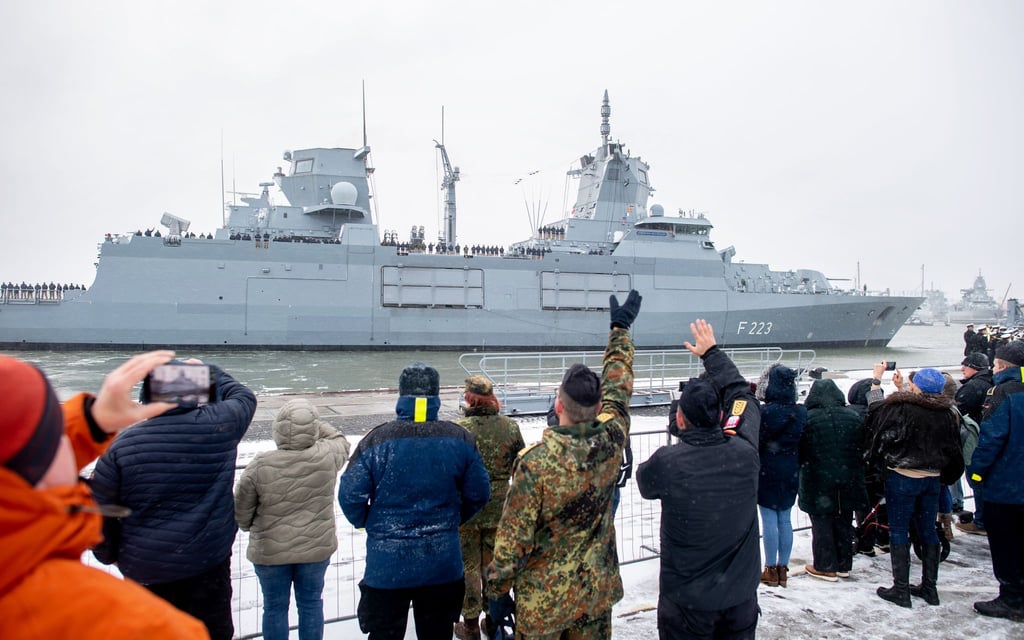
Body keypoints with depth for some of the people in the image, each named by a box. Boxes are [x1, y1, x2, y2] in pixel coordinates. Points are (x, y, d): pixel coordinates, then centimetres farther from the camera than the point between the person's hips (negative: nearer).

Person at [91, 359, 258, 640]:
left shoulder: (122, 444, -8)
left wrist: (110, 554, 14)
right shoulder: (218, 426, -12)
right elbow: (243, 397, 10)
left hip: (142, 569, 2)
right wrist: (207, 370, 24)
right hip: (208, 566, -2)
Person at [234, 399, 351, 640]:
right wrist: (314, 422, 7)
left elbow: (241, 510, -7)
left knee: (275, 607, 17)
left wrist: (248, 526, 14)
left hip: (270, 551, -1)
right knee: (311, 603, 18)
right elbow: (340, 440, 7)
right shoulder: (327, 457, -18)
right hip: (316, 548, 1)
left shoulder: (260, 465, -20)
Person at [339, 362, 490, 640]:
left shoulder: (377, 439, -12)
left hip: (387, 565, -2)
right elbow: (479, 494, -1)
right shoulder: (460, 438, -6)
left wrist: (367, 523, 10)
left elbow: (350, 495, -11)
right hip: (443, 565, 2)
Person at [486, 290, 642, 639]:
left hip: (543, 599, -4)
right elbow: (618, 384, 3)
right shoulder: (611, 442, -15)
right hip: (597, 590, 4)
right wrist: (620, 328, 16)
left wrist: (496, 589, -4)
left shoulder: (536, 462, -27)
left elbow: (513, 539, -20)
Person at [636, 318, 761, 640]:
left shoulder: (667, 462, -25)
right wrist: (712, 352, 13)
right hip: (742, 598, 3)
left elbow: (645, 482, 0)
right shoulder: (745, 454, -16)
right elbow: (742, 395, 2)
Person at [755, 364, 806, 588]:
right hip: (790, 473, 5)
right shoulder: (801, 412, -2)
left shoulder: (765, 412, -18)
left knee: (769, 519, 3)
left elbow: (755, 442, -11)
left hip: (768, 471, -5)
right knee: (785, 519, 12)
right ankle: (783, 568, 20)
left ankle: (771, 569, 10)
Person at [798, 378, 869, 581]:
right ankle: (844, 565, 25)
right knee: (844, 523, 15)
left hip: (818, 481, -5)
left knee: (822, 524, 5)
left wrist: (804, 467, 8)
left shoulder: (808, 418, -15)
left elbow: (801, 450, -9)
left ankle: (826, 567, 9)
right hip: (848, 480, 5)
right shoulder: (854, 417, 1)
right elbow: (863, 449, 11)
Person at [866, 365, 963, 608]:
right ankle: (929, 587, 23)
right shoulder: (946, 413, -2)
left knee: (898, 531, 3)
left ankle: (901, 590, 7)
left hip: (902, 478, -5)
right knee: (928, 530, 15)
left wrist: (876, 380, 10)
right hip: (932, 478, 6)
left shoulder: (903, 408, -20)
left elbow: (877, 411, -3)